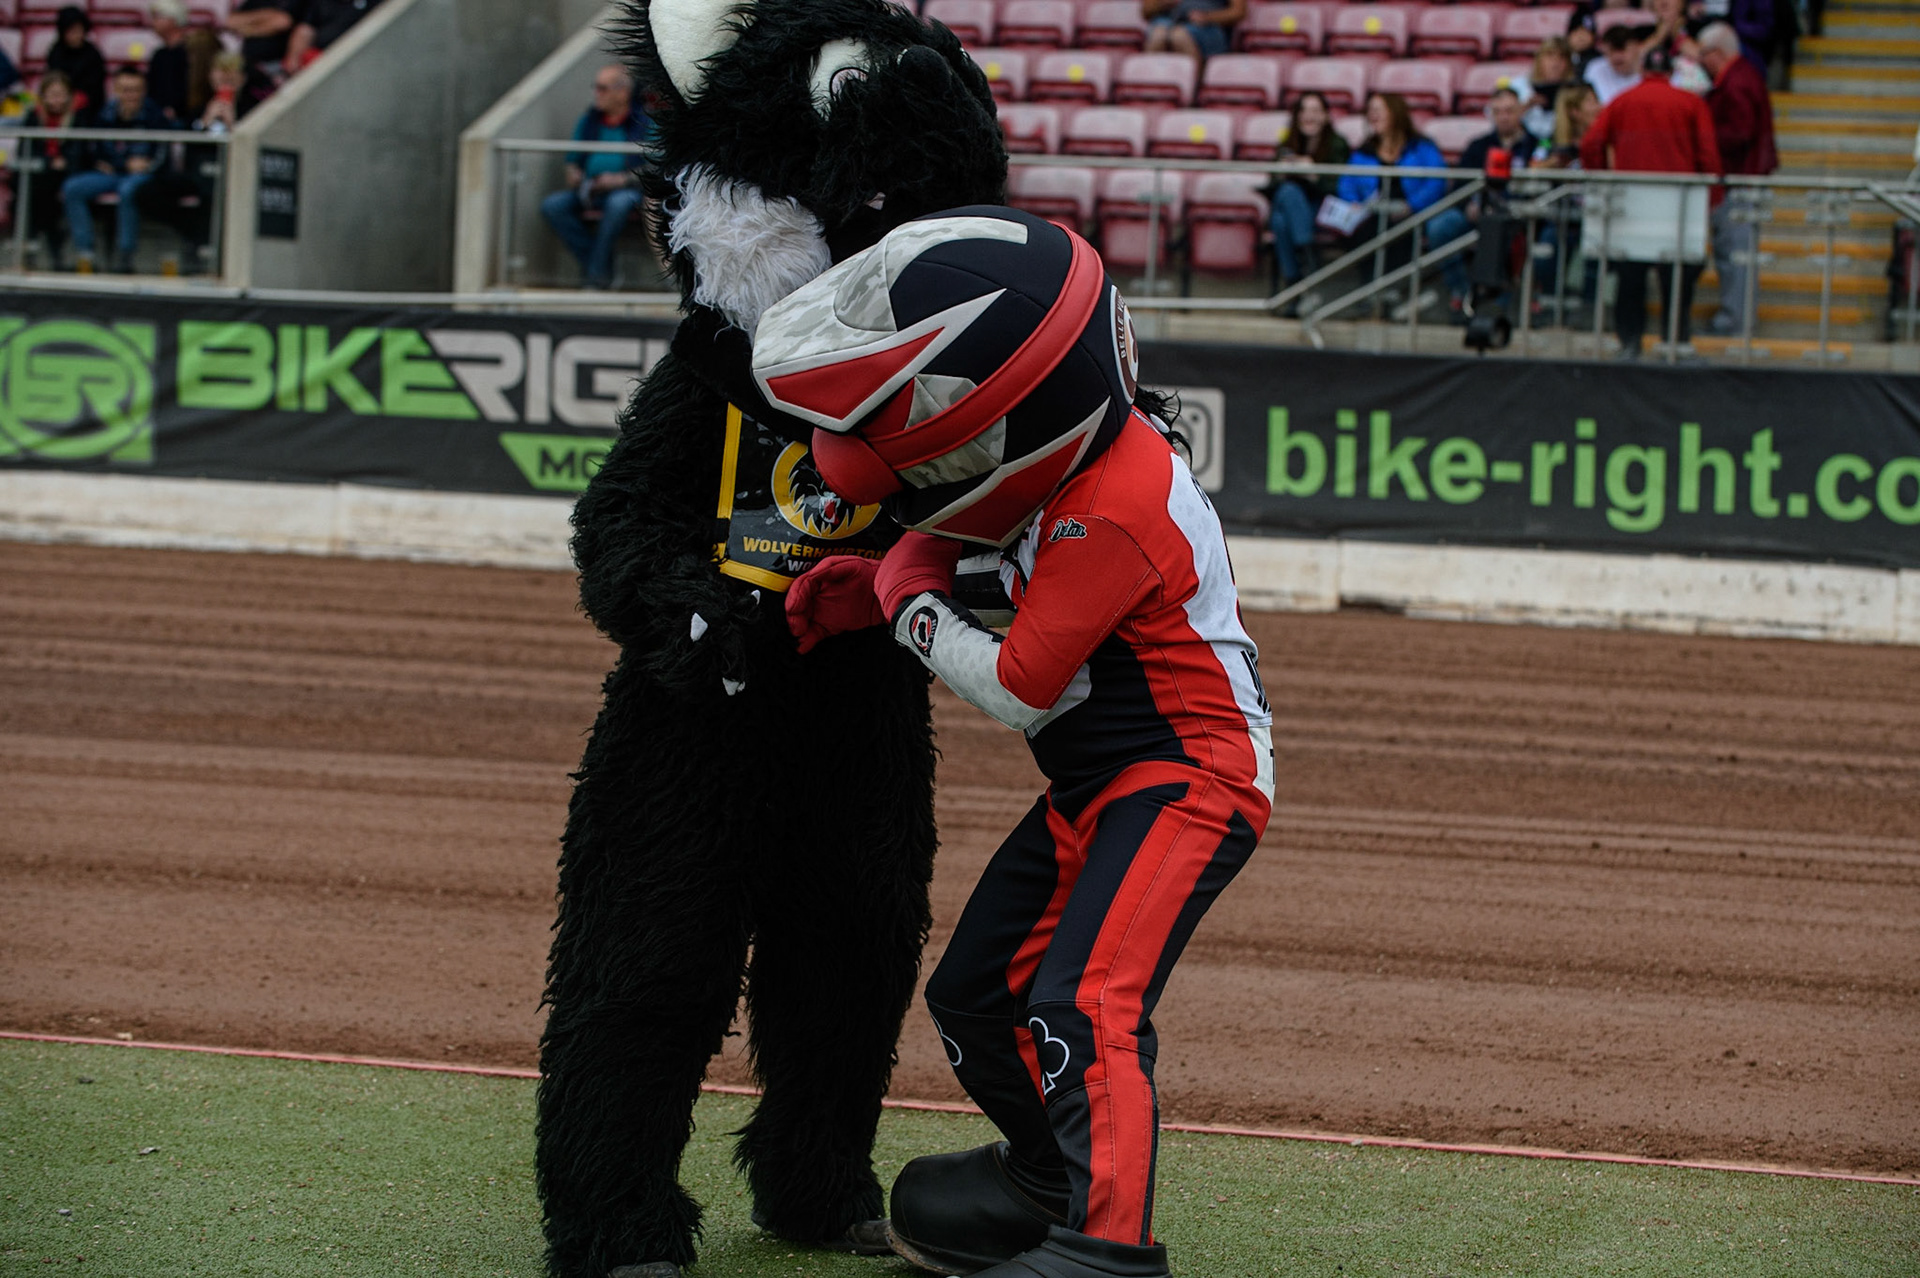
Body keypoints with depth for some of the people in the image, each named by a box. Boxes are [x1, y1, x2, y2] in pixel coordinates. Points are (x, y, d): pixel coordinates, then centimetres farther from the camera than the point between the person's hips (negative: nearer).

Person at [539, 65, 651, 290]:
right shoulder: (588, 121, 17)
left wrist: (623, 179, -18)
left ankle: (597, 274, -29)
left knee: (618, 203, -40)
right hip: (589, 191, 5)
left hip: (628, 189, -5)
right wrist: (574, 176, 0)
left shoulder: (644, 122, 2)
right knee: (551, 206, -22)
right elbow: (573, 161, 23)